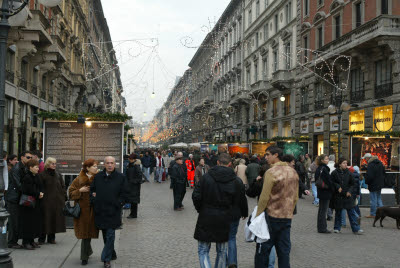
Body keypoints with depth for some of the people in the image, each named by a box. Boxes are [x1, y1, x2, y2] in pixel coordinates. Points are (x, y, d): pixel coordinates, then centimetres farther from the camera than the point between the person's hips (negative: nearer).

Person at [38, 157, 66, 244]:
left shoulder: (58, 175, 13)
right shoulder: (42, 174, -3)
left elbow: (63, 187, 13)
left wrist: (64, 197, 5)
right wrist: (41, 195, -15)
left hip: (58, 201, 5)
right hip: (46, 201, -5)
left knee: (55, 218, 7)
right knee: (46, 219, -2)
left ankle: (51, 237, 17)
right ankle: (42, 238, 7)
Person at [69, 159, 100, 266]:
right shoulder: (79, 179, 1)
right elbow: (71, 192, 3)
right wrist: (80, 191, -12)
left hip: (92, 210, 0)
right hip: (82, 210, 0)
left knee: (87, 233, 4)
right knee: (85, 232, 2)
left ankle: (84, 257, 18)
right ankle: (88, 251, 24)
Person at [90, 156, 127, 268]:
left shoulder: (120, 177, -1)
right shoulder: (98, 176, 8)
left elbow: (124, 194, 1)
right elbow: (92, 190, 17)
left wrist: (117, 204, -8)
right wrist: (94, 200, 4)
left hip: (113, 211, -4)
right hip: (100, 211, 4)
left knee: (110, 235, -6)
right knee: (105, 235, 14)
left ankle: (106, 259, 0)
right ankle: (112, 254, 31)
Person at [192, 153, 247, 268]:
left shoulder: (206, 177, -8)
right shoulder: (237, 181, -3)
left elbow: (196, 197, -10)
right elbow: (242, 201, 5)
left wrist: (200, 209, 10)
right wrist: (244, 213, 25)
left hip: (206, 220, -2)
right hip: (225, 222, 2)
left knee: (203, 251, 7)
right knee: (222, 252, 17)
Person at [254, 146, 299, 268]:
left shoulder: (271, 172, -13)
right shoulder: (293, 172, 8)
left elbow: (264, 197, -14)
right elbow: (295, 197, 13)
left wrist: (258, 215, -7)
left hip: (272, 216, -6)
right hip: (287, 217, 6)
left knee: (263, 250, 3)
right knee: (284, 251, 11)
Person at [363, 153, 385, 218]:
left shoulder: (370, 165, -22)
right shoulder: (380, 163, 8)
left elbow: (369, 176, -25)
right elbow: (384, 172, 17)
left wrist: (366, 182, -7)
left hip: (373, 185, -9)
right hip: (380, 184, 9)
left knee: (373, 200, 1)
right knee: (378, 198, 20)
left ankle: (373, 214, 10)